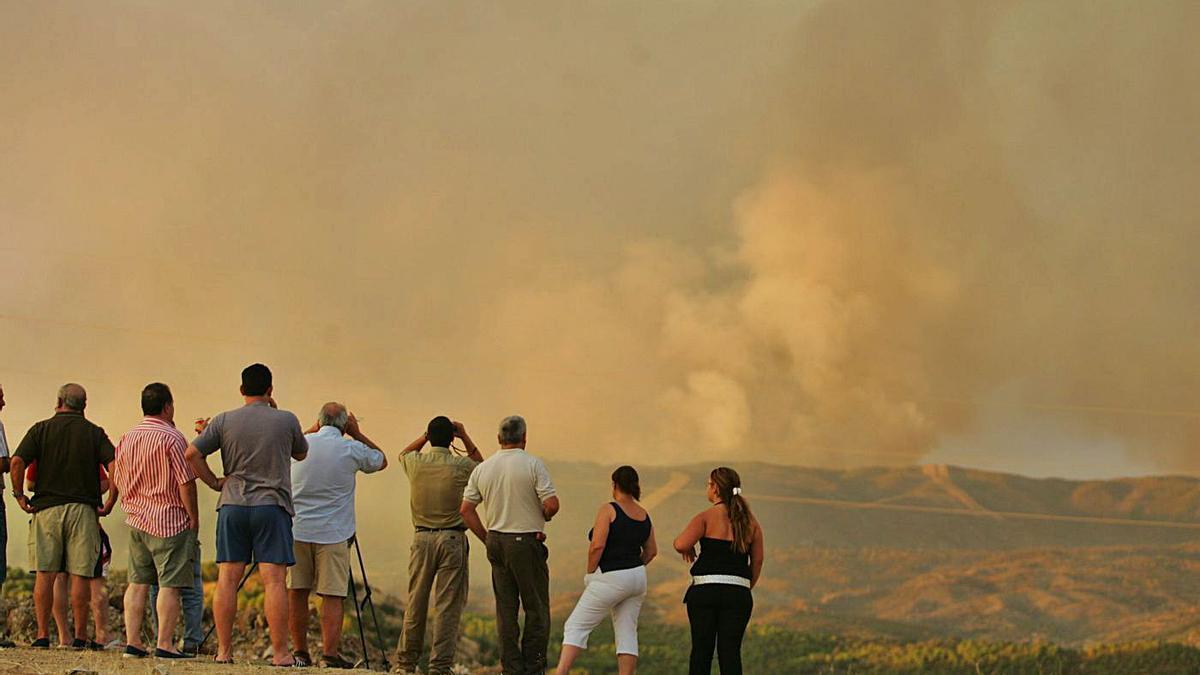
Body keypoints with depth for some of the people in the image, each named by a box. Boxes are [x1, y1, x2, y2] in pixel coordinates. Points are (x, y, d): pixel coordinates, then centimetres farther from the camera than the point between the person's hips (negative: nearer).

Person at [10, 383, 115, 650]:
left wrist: (19, 495, 1)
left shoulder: (41, 429, 4)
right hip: (83, 509, 0)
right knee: (80, 575, 1)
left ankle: (42, 633, -1)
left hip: (46, 508, 0)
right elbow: (115, 467, -8)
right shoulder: (94, 433, 5)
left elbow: (17, 462, -9)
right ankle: (80, 635, 2)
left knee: (44, 573, 2)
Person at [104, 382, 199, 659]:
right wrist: (194, 517, -5)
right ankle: (164, 644, -7)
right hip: (169, 521, -6)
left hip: (136, 520, 7)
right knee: (169, 584, -4)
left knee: (137, 583, 9)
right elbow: (186, 482, -13)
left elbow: (117, 481, 16)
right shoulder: (171, 438, -12)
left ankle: (132, 642, 7)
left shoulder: (127, 438, 9)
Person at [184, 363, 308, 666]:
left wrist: (214, 482, 8)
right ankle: (280, 653, -6)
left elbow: (192, 453, -3)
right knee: (273, 580, -5)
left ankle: (224, 650, 3)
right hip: (272, 505, -2)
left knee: (227, 578, 3)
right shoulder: (287, 421, 0)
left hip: (232, 506, 2)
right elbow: (301, 453, 18)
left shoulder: (224, 421, 4)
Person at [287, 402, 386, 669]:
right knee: (333, 596, -2)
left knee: (296, 592, 8)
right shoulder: (351, 449, -3)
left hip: (296, 529, 2)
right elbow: (381, 461, 16)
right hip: (333, 534, -2)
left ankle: (300, 653, 11)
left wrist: (313, 430, 28)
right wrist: (357, 434, 16)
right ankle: (330, 654, -9)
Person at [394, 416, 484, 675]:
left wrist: (425, 436, 18)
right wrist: (466, 438, 13)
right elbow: (482, 466, 19)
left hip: (422, 538, 3)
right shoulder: (461, 466, -6)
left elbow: (403, 453, 26)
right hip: (452, 539, -3)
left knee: (416, 603, 10)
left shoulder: (416, 462, 0)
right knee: (447, 605, -2)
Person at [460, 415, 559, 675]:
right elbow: (552, 504, -17)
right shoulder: (532, 465, -10)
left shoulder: (482, 469, 5)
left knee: (506, 610, 9)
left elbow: (466, 509, 5)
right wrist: (544, 517, 5)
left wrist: (486, 539, 12)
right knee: (536, 609, 3)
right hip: (527, 541, -5)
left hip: (497, 543, 5)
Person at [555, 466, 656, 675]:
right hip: (637, 578, 7)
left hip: (610, 578, -7)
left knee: (576, 626, -2)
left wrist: (590, 573, -7)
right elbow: (651, 551, 16)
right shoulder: (644, 516, 9)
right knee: (627, 633, 8)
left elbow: (597, 545, -19)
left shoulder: (609, 510, -12)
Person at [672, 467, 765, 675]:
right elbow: (758, 560, 10)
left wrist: (688, 549, 5)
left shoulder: (706, 517, -4)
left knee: (701, 650, 7)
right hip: (738, 593, 3)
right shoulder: (750, 520, 9)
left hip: (705, 589, -3)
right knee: (730, 651, 0)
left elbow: (681, 544, -17)